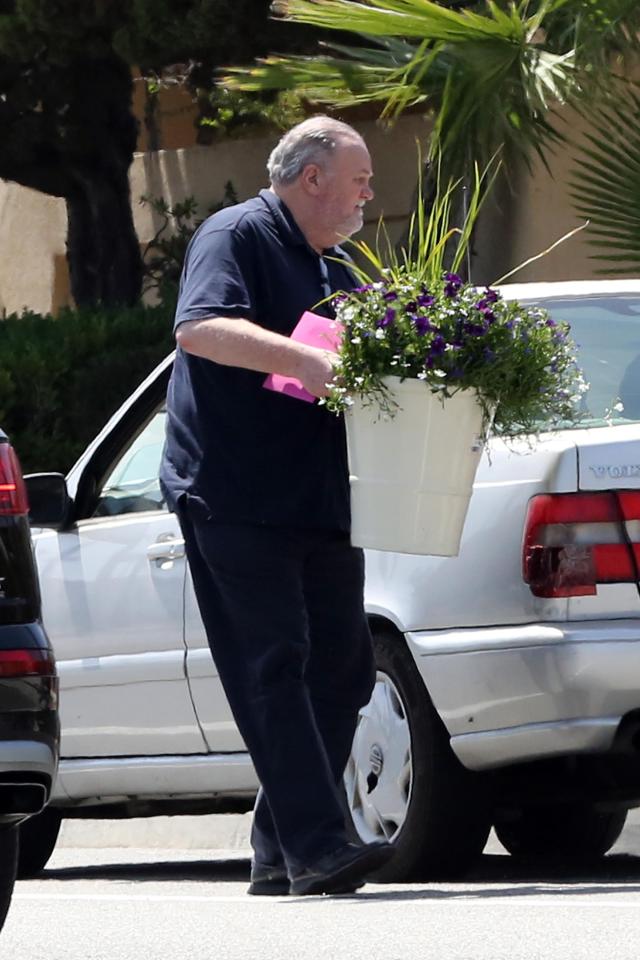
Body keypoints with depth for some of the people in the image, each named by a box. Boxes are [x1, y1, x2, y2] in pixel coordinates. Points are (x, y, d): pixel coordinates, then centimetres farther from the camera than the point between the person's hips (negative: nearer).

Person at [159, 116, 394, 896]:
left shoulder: (335, 270, 22)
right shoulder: (237, 238, -5)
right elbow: (199, 329, -22)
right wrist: (304, 361, -33)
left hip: (320, 503, 9)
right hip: (236, 500, -9)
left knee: (341, 669, 5)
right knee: (276, 671, -12)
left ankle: (279, 851, 12)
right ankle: (316, 847, -19)